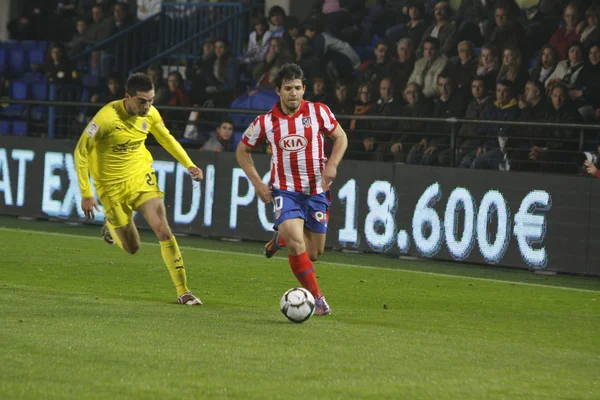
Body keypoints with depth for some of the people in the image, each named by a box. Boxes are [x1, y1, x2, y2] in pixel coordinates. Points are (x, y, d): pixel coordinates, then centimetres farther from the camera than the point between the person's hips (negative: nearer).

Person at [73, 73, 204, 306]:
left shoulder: (150, 114, -8)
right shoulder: (107, 118, -25)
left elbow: (166, 138, 13)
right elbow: (81, 151, -18)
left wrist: (188, 165, 2)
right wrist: (86, 194, -20)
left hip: (141, 177, 3)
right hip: (112, 186, -3)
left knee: (163, 231, -14)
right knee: (132, 248, 3)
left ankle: (183, 292, -8)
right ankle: (111, 226, 39)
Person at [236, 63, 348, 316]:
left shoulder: (318, 112, -4)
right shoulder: (266, 122, -4)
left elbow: (340, 137, 8)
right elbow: (242, 150, 10)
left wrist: (332, 164, -10)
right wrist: (257, 183, -1)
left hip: (316, 191, 2)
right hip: (285, 190, -2)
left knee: (314, 254, 8)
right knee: (297, 244, -23)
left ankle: (281, 238, 40)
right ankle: (316, 298, -10)